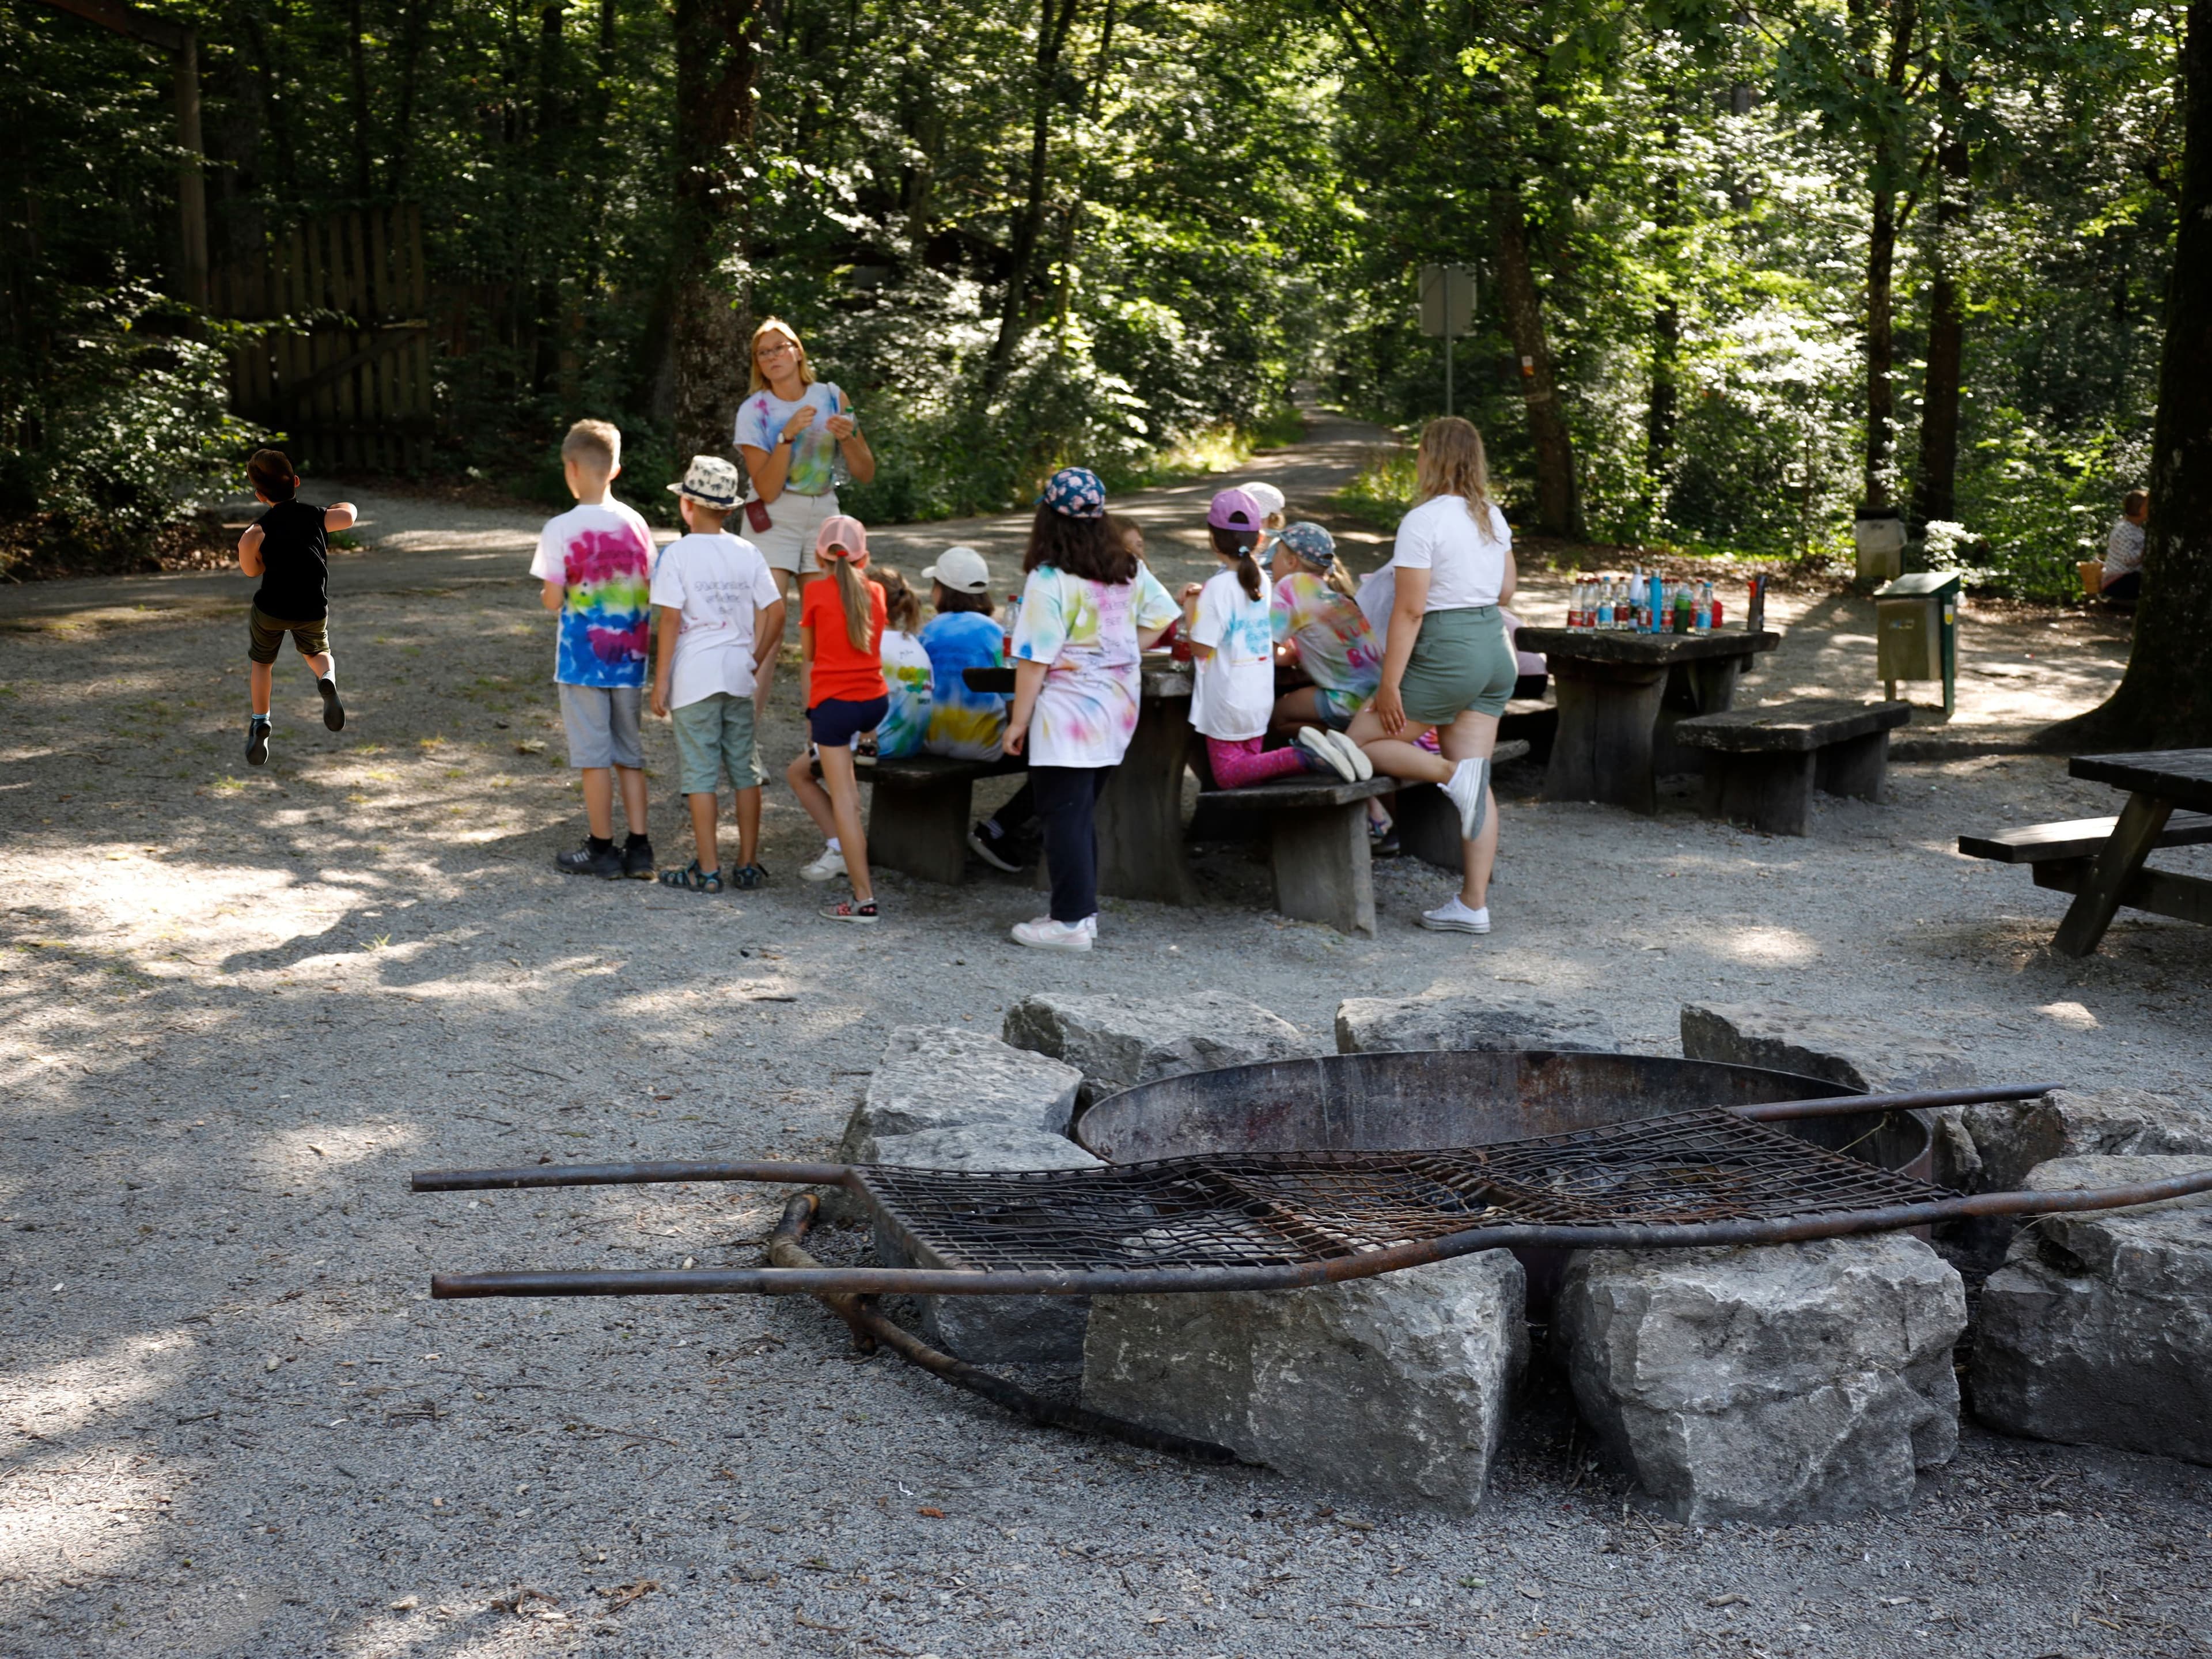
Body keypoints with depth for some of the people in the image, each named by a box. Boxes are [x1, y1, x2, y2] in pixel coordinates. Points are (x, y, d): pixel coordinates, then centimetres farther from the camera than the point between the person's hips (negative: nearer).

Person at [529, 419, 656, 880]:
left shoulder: (560, 530, -12)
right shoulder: (636, 524, 1)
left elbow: (553, 601, -11)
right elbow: (650, 594, 4)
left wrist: (549, 594, 10)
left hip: (582, 659, -4)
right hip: (629, 657, 4)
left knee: (594, 756, 4)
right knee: (629, 754, 12)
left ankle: (602, 849, 11)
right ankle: (638, 849, 12)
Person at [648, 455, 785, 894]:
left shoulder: (677, 553, -8)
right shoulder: (748, 553, 4)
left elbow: (670, 620, -12)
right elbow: (775, 613, 2)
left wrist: (660, 680, -7)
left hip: (694, 678, -4)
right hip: (740, 676, 4)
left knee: (700, 774, 1)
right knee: (745, 770, 11)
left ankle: (708, 870, 3)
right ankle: (748, 865, 17)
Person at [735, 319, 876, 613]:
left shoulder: (832, 398, 0)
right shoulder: (754, 410, -7)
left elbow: (865, 475, 4)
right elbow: (767, 491, -14)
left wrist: (847, 438, -15)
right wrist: (787, 435, -23)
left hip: (824, 514, 3)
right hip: (774, 520, -3)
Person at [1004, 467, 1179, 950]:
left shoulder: (1049, 580, -16)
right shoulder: (1127, 570, 5)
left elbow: (1035, 659, -17)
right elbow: (1161, 614, 16)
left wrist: (1018, 722, -10)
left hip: (1067, 717, -8)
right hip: (1116, 711, 8)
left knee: (1063, 817, -1)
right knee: (1083, 814, 17)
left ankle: (1071, 922, 1)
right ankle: (1083, 909, 22)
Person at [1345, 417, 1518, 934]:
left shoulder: (1422, 521, -14)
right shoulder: (1493, 516, 9)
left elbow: (1410, 610, -17)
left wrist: (1389, 683, -15)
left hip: (1445, 655, -8)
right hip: (1494, 649, 8)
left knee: (1361, 741, 7)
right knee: (1478, 785, 8)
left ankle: (1453, 774, -15)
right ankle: (1474, 905, 7)